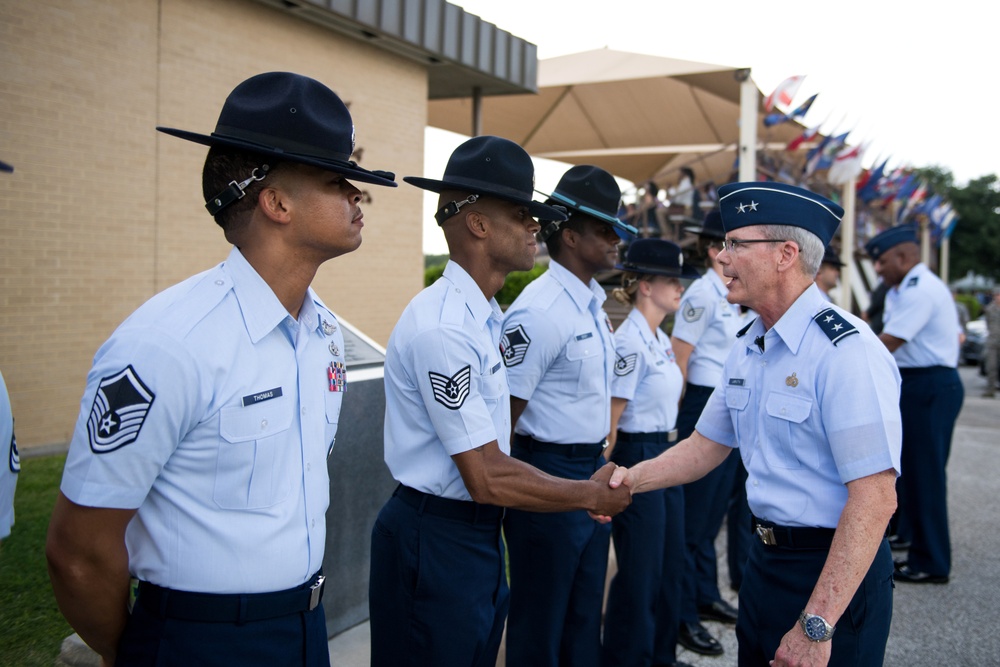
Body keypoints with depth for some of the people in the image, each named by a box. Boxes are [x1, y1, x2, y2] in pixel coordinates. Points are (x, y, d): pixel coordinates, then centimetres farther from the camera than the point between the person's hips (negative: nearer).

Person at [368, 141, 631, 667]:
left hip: (478, 534, 9)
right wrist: (592, 494, -11)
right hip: (434, 542, -9)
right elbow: (488, 480, -23)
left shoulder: (485, 317, 7)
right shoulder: (443, 328, -24)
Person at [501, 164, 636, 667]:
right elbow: (503, 415, -19)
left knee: (585, 615, 21)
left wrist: (602, 464, 16)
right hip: (549, 474, -9)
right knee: (541, 623, 8)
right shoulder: (540, 312, -20)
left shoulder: (593, 301, 8)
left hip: (594, 471, 9)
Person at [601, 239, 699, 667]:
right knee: (640, 573, 3)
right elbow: (607, 422, -18)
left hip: (666, 455, 9)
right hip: (637, 459, -9)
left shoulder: (660, 339, 9)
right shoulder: (630, 342, -18)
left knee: (670, 566, 19)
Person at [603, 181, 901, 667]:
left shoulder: (847, 352, -22)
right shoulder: (747, 348, 6)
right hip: (763, 557, 8)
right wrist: (631, 479, 0)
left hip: (835, 572, -8)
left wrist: (816, 626, -26)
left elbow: (875, 499, -25)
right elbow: (707, 445, 15)